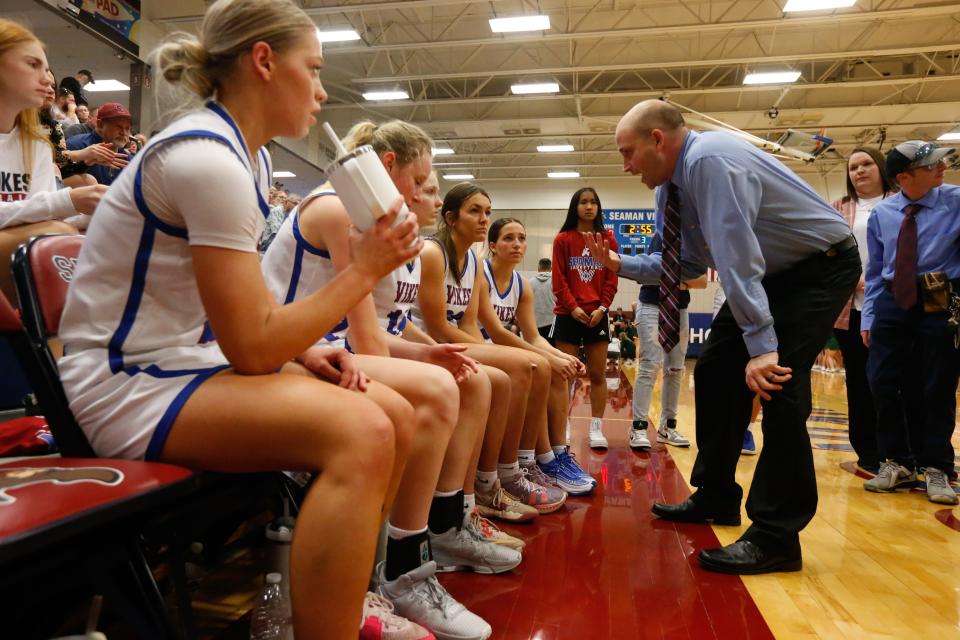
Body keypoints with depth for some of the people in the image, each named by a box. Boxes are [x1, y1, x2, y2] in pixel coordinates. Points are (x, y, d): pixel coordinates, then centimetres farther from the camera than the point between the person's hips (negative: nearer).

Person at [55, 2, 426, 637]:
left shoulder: (249, 155, 9)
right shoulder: (206, 156, -21)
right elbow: (250, 348, -23)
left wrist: (305, 351, -3)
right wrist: (365, 269, -16)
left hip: (192, 360, 9)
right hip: (124, 383, -9)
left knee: (395, 413, -2)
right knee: (361, 433, -30)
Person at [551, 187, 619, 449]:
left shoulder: (608, 239, 9)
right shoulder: (563, 239, 4)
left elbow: (612, 279, 4)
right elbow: (558, 279, -2)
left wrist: (601, 308, -8)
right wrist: (573, 307, -12)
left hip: (597, 315, 2)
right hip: (568, 314, -1)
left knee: (597, 374, 4)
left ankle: (596, 428, 11)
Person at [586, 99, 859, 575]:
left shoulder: (709, 161, -28)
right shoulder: (672, 185, 1)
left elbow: (736, 255, -34)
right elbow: (687, 261, 7)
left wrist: (761, 346, -36)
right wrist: (620, 264, -1)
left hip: (820, 268, -9)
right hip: (771, 272, 9)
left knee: (776, 382, -20)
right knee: (715, 370, 6)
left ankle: (775, 539, -10)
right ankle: (716, 498, 19)